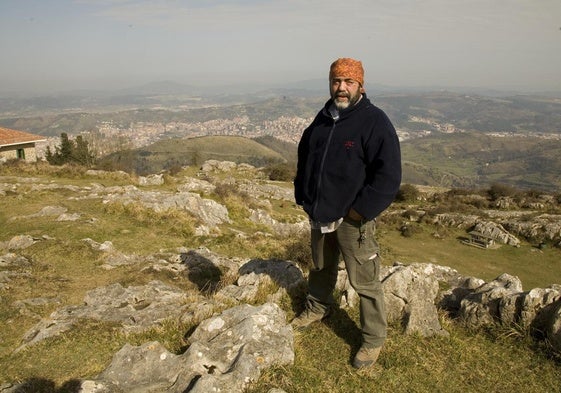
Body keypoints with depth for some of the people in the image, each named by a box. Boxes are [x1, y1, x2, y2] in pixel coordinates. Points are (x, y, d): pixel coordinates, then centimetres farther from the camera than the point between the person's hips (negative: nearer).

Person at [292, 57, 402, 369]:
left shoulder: (374, 121, -15)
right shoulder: (322, 119, 8)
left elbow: (388, 176, -20)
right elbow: (304, 158, 18)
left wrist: (359, 211, -19)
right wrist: (303, 197, 10)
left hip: (353, 219, -6)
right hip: (320, 215, 7)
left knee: (364, 281, 3)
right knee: (321, 267, 25)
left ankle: (373, 339, 21)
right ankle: (318, 308, 49)